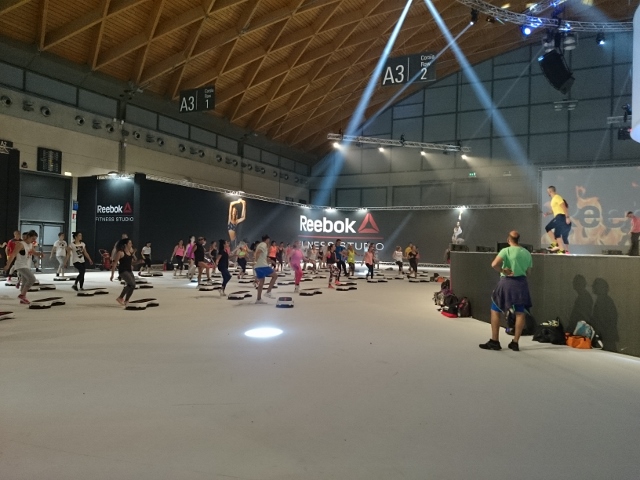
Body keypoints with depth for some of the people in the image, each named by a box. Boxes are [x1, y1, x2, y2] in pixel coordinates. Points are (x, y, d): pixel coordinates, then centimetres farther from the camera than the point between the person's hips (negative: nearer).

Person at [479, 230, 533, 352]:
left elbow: (494, 264, -25)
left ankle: (494, 341, 6)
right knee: (520, 313, 9)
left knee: (495, 311, 7)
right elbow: (528, 271, 14)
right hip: (521, 283, 5)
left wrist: (503, 271, -11)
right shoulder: (527, 253, 7)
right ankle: (515, 343, 11)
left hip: (507, 282, -5)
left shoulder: (506, 251, -10)